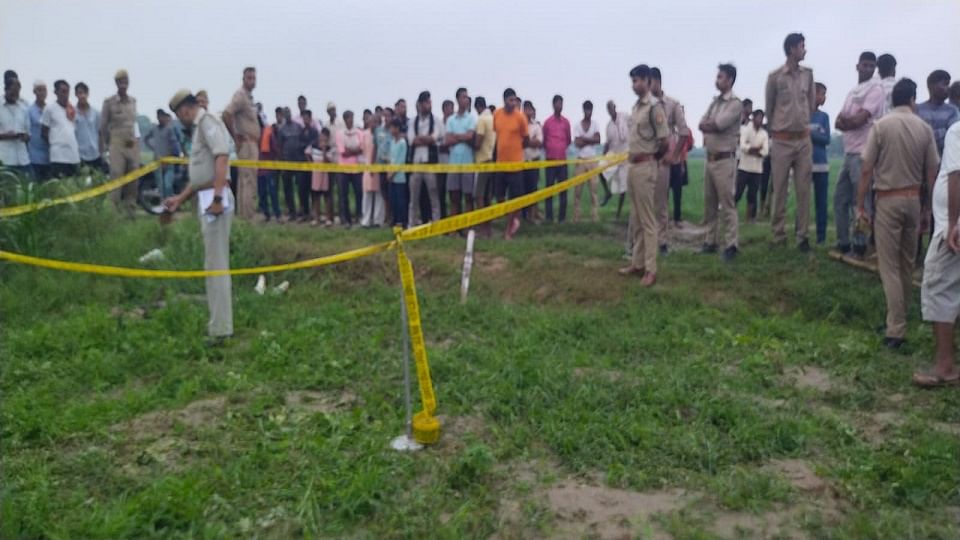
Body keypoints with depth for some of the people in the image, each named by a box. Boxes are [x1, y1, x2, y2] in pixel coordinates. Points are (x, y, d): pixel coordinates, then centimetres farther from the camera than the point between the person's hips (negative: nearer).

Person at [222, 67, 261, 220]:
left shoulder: (249, 96, 17)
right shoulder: (240, 95, -12)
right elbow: (226, 114, -24)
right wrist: (235, 137, -18)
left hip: (252, 143, 10)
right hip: (246, 143, -10)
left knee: (245, 181, 12)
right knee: (249, 181, -9)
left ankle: (243, 214, 18)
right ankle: (248, 217, -8)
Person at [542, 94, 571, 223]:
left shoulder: (566, 122, 5)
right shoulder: (547, 122, 0)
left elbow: (569, 140, 14)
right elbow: (543, 141, 9)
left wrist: (563, 148, 4)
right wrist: (548, 151, 8)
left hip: (563, 160, 2)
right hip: (550, 160, -2)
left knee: (563, 189, 2)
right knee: (549, 188, 0)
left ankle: (562, 217, 7)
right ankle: (549, 216, 4)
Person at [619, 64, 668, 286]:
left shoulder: (654, 107, -14)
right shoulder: (636, 105, 13)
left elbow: (664, 142, -15)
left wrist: (651, 158, 0)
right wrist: (632, 156, 13)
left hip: (645, 167, -9)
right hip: (632, 165, 9)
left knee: (647, 220, -5)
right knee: (636, 219, 13)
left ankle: (651, 269, 1)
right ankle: (637, 263, 22)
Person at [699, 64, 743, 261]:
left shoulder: (735, 103, -9)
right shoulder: (715, 101, 15)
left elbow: (716, 125, -17)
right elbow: (702, 125, 6)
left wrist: (708, 125, 2)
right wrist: (713, 127, -11)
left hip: (725, 159, -8)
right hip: (710, 158, 8)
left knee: (727, 204, -6)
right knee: (709, 203, 11)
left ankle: (731, 245, -3)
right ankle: (711, 241, 19)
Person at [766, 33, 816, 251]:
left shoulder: (808, 74, 7)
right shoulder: (775, 76, -4)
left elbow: (812, 104, 18)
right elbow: (769, 108, 6)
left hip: (804, 139, 3)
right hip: (782, 141, -3)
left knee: (804, 190, 2)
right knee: (780, 190, 1)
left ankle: (802, 236, 8)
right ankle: (778, 235, 8)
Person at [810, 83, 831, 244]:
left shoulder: (824, 116, 9)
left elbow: (827, 139, 1)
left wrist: (809, 134, -10)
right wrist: (816, 135, -14)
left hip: (821, 164, 2)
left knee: (821, 202, 3)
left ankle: (821, 237, 7)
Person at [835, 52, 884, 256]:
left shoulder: (876, 89, -6)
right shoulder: (852, 92, 18)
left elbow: (859, 120, -15)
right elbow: (839, 122, 9)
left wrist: (844, 120, 3)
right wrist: (850, 120, -11)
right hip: (849, 153, 8)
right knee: (840, 198, 10)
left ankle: (860, 246, 1)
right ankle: (843, 243, 18)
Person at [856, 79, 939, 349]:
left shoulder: (881, 126, -7)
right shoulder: (925, 128, 1)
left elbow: (866, 169, -10)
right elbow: (932, 174, 3)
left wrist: (860, 206, -3)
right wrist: (927, 209, 12)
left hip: (888, 200, -3)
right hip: (914, 200, 3)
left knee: (889, 266, -2)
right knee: (907, 264, 17)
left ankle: (896, 329, -6)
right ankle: (900, 317, 31)